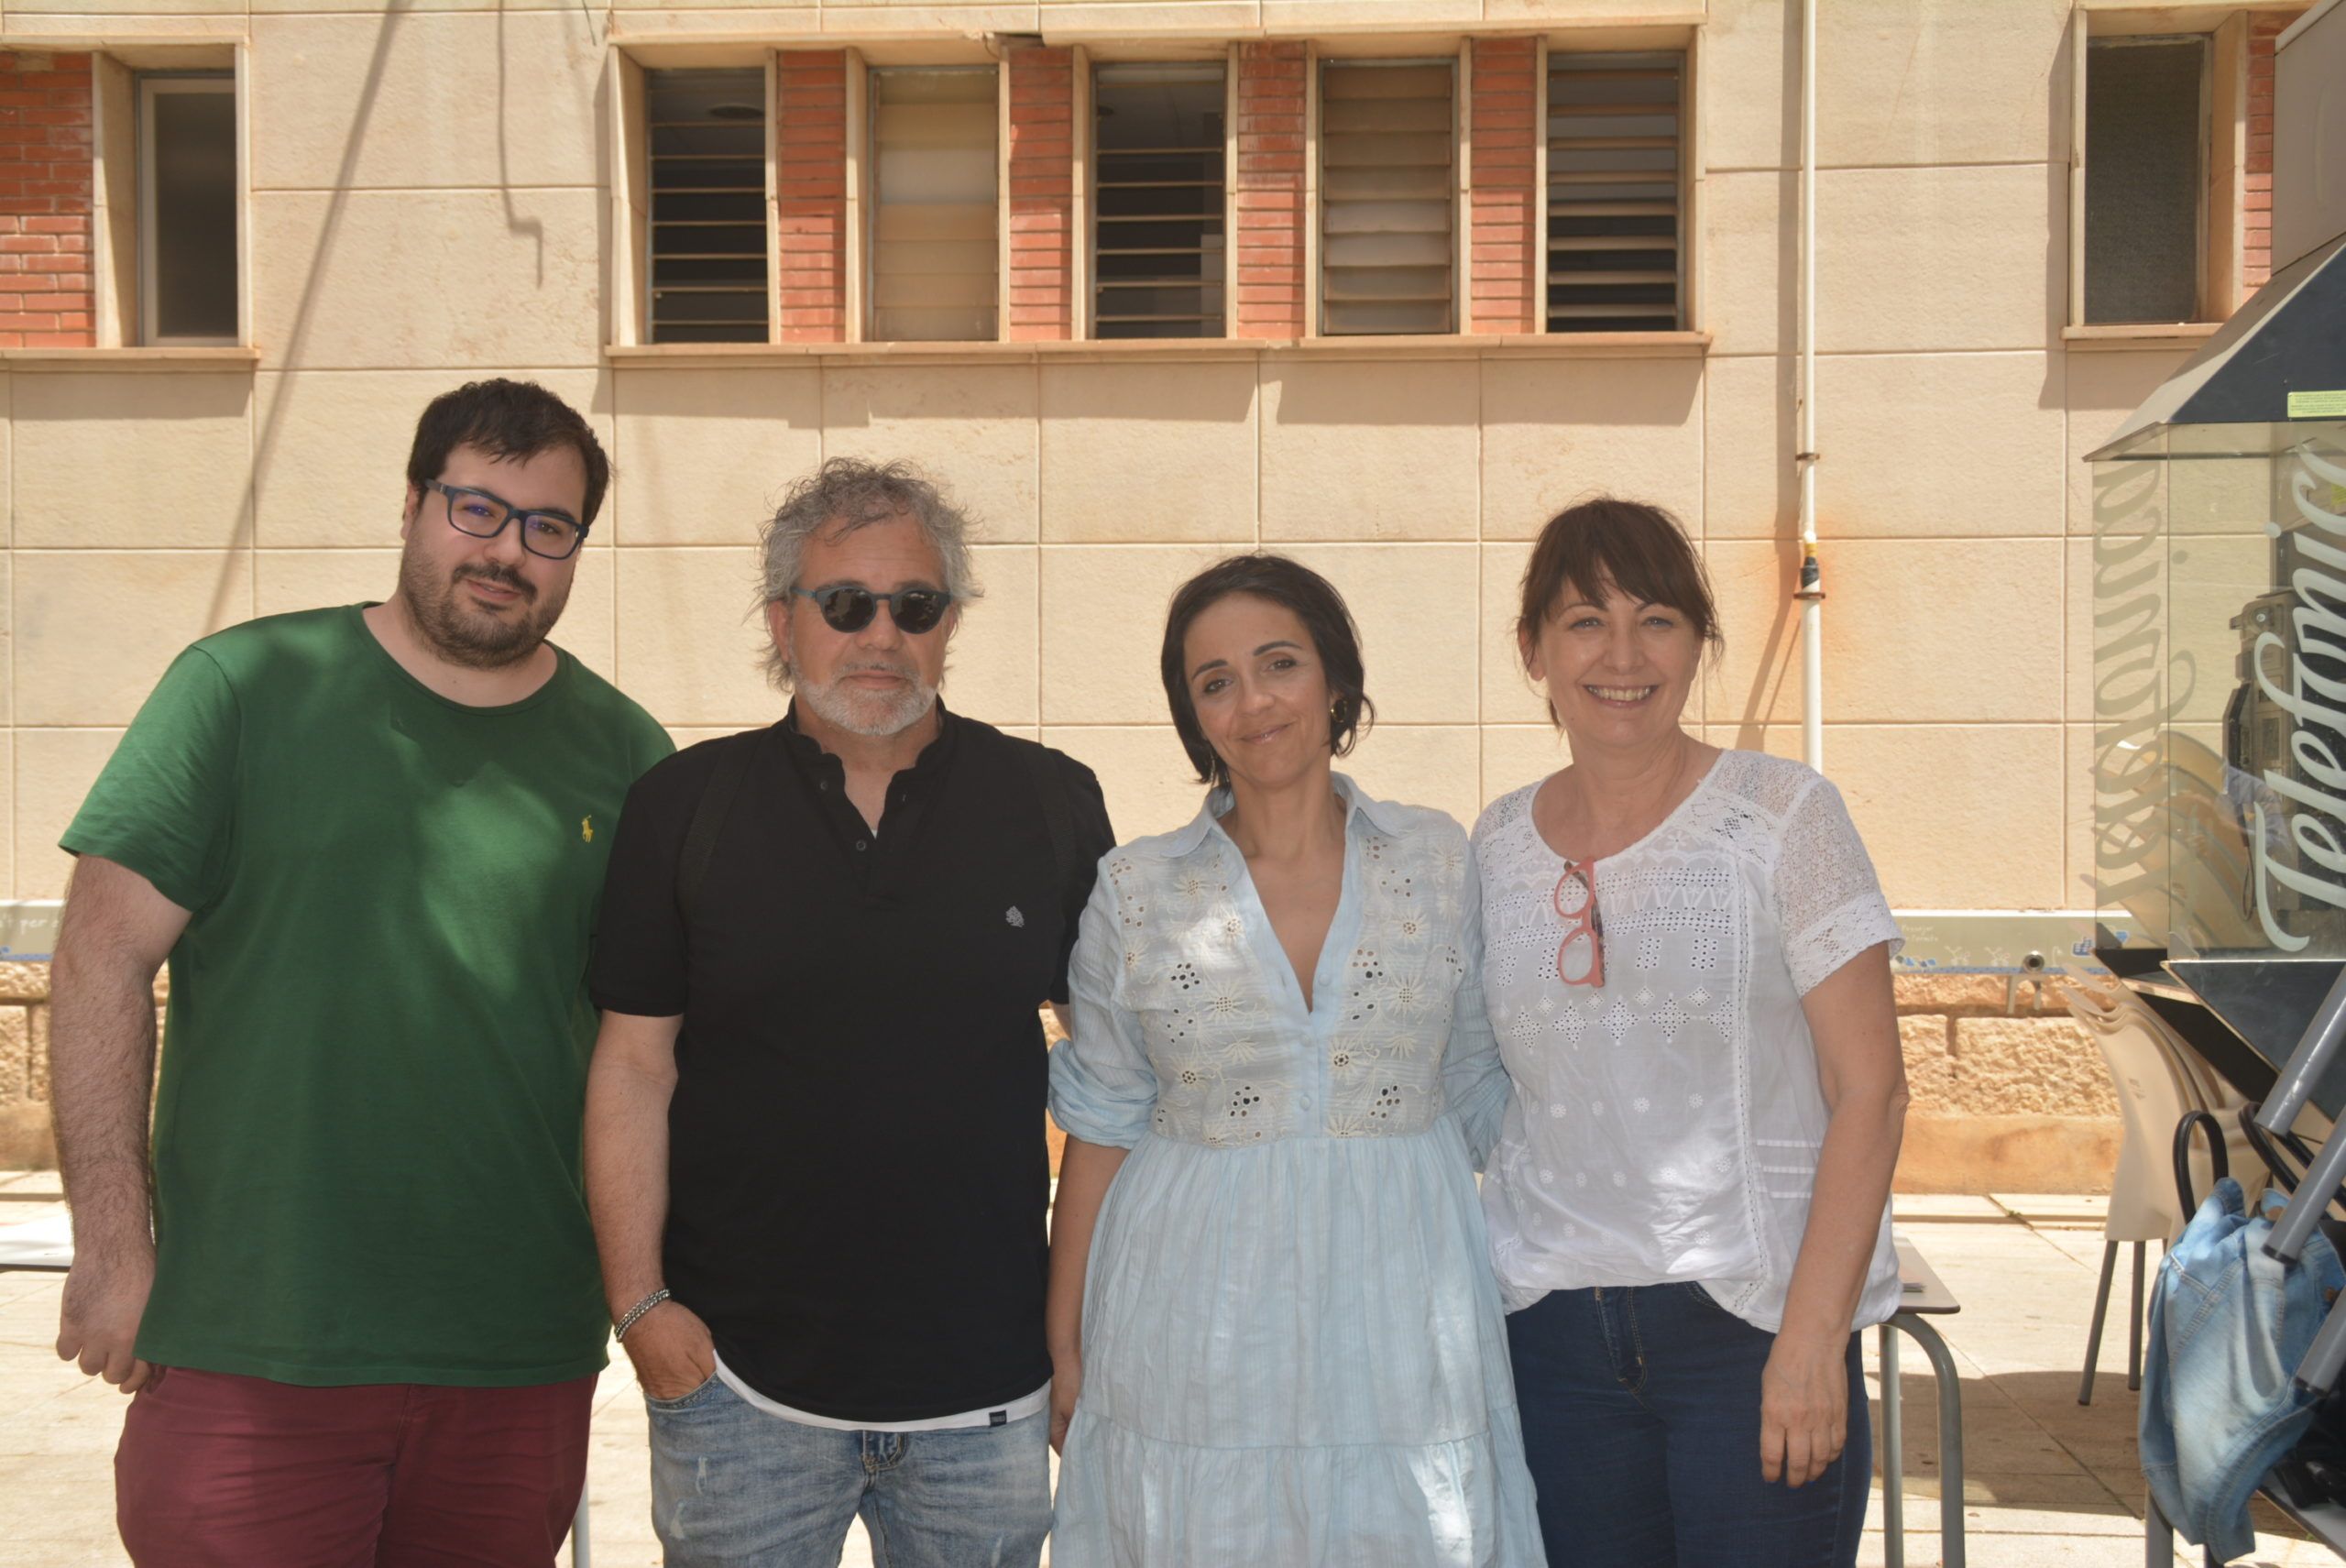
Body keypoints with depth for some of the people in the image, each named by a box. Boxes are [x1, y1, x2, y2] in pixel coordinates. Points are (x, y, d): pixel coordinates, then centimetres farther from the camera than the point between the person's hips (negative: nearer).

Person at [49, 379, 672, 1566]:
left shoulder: (622, 752, 5)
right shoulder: (245, 688, -1)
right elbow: (102, 957, -3)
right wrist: (112, 1247, -7)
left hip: (524, 1357, 3)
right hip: (249, 1349, -2)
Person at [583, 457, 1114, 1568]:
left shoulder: (1052, 805, 1)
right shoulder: (682, 807, 0)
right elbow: (634, 1066, 1)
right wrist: (640, 1301, -4)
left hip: (989, 1387, 1)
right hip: (737, 1381, 0)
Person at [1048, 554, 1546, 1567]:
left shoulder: (1439, 863, 1)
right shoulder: (1137, 894, -1)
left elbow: (1477, 1099, 9)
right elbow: (1101, 1128, 4)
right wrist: (1064, 1343, 5)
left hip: (1400, 1318, 1)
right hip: (1197, 1323, -1)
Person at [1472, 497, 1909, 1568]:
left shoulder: (1783, 817, -3)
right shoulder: (1498, 846, 7)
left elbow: (1870, 1089, -6)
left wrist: (1813, 1334, -13)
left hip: (1751, 1320, -3)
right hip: (1552, 1328, 3)